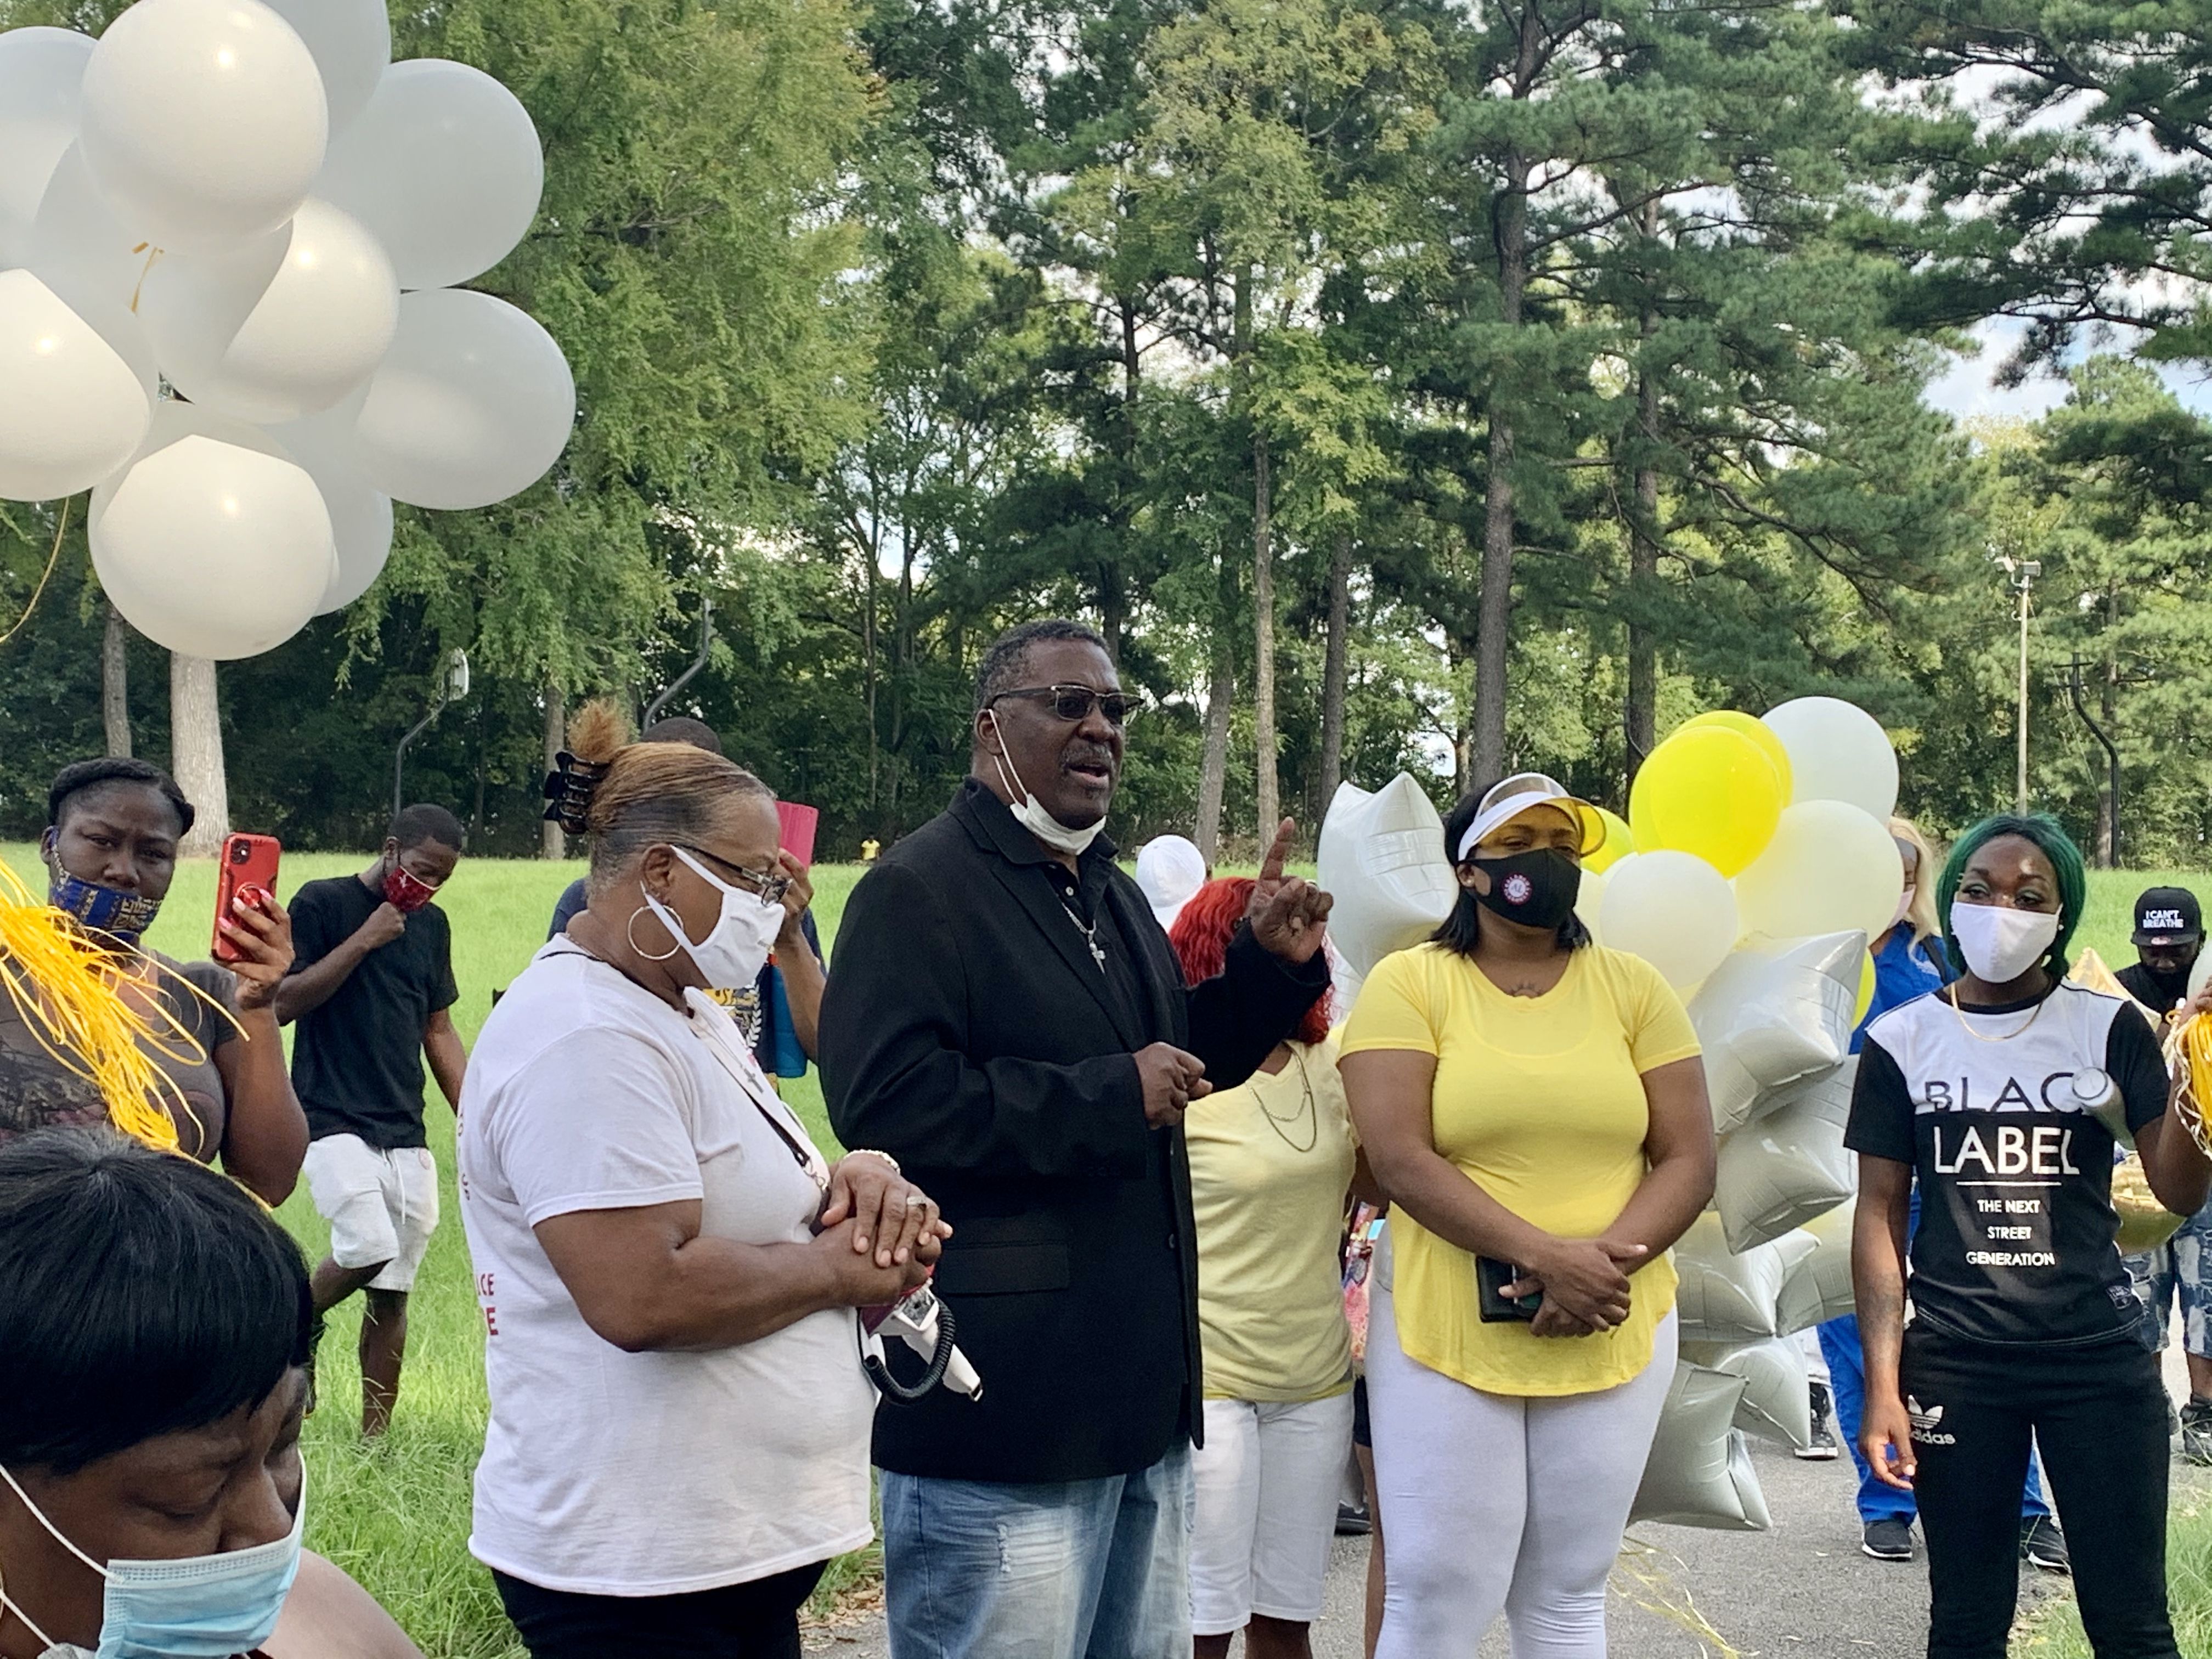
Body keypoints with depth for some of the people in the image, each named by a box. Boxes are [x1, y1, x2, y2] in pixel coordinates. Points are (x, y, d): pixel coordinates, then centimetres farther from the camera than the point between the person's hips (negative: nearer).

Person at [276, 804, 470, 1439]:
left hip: (406, 1134, 5)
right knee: (369, 1249, -24)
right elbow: (282, 1002, -12)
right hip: (333, 1122, -5)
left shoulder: (431, 924, 13)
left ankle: (375, 1437, 11)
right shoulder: (322, 904, -4)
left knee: (393, 1292, 3)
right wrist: (363, 941, -16)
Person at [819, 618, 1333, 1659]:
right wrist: (1113, 1097, -21)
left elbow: (1186, 1059, 27)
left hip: (1142, 1399, 9)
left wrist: (1271, 963, 9)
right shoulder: (918, 889, -12)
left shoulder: (1112, 893, 17)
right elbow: (884, 1105, -25)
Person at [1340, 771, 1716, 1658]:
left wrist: (1606, 1261, -16)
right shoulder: (1407, 984, -3)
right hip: (1447, 1335, -3)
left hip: (1613, 1338, 3)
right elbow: (1402, 1161, -13)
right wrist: (1547, 1259, -21)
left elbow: (1688, 1161, 2)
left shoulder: (1633, 987, 5)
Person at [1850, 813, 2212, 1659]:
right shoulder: (1902, 1040, 2)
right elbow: (1879, 1213, 3)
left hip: (2100, 1357, 0)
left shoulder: (2108, 1028, 0)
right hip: (1953, 1364, 1)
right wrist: (1882, 1384, -4)